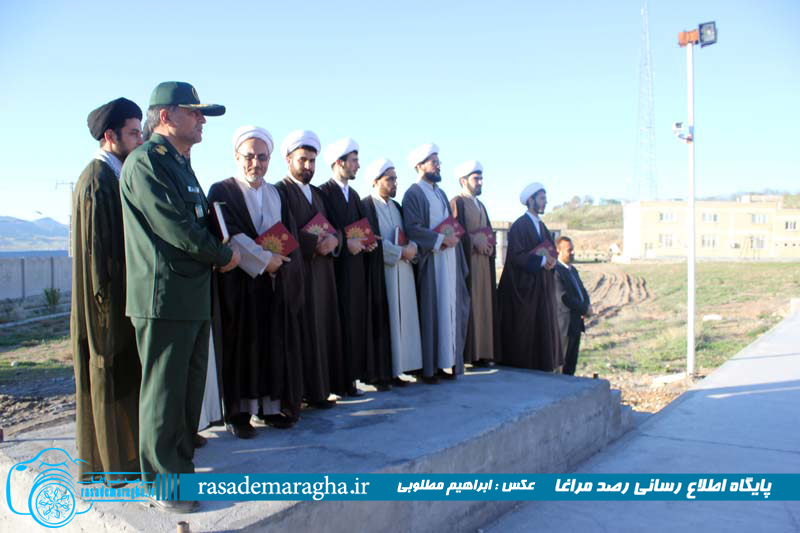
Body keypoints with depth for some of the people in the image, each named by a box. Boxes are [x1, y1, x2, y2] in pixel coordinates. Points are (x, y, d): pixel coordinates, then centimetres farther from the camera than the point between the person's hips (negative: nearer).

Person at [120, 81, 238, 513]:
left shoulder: (180, 164, 19)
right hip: (164, 296, -9)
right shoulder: (145, 161, -12)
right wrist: (223, 256, -6)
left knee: (190, 388, 16)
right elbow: (173, 227, -18)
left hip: (194, 297, 10)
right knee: (164, 392, 0)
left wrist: (221, 250, 3)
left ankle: (181, 467, 30)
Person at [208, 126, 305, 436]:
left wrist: (278, 259, -8)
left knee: (275, 345, 5)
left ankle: (272, 406, 14)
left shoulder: (276, 194, 15)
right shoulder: (222, 192, -1)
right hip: (239, 282, -4)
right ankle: (239, 412, 6)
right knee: (241, 346, -1)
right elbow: (229, 236, -13)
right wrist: (265, 259, -16)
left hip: (277, 282, 5)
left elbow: (291, 236, 10)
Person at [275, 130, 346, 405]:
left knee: (323, 329, 6)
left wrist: (333, 239, -7)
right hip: (297, 272, -7)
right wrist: (316, 242, -14)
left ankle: (321, 388, 13)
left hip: (322, 272, 7)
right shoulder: (280, 191, -4)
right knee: (303, 332, -5)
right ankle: (305, 391, 2)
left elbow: (333, 228, 15)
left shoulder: (317, 193, 20)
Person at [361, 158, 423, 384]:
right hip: (381, 270, -7)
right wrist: (401, 252, -13)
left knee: (402, 318, 5)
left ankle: (398, 368, 10)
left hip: (403, 271, 7)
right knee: (385, 320, -6)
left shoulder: (397, 207, 19)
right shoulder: (366, 206, -4)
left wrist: (412, 247, -7)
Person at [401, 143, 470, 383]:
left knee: (449, 310, 7)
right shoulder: (413, 194, -5)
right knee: (430, 312, -6)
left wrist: (453, 237, 3)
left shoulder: (441, 193, 20)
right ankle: (428, 367, 0)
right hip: (429, 262, -8)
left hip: (449, 259, 8)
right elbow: (412, 228, -16)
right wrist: (441, 239, -19)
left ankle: (445, 362, 14)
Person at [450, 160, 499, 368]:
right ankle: (465, 355, -6)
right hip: (466, 261, -8)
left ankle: (481, 353, 9)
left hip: (483, 262, 8)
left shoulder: (481, 205, 22)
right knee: (467, 306, -9)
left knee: (483, 305, 6)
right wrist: (474, 242, -19)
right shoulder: (457, 203, -4)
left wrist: (489, 246, 2)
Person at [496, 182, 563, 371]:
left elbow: (551, 250, 17)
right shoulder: (519, 226, -11)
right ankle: (523, 368, 4)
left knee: (544, 326, 9)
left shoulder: (541, 226, 16)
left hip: (542, 287, 9)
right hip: (525, 287, -9)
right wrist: (541, 260, -20)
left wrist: (551, 261, -5)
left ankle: (541, 367, 16)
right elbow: (516, 256, -18)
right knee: (524, 329, -4)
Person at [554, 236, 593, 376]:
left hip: (576, 323, 9)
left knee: (572, 363, 14)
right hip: (565, 324, -9)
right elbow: (563, 298, -21)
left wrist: (587, 306, -3)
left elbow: (583, 291, 19)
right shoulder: (555, 271, -15)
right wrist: (585, 310, -12)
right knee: (561, 363, -3)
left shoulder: (573, 270, 18)